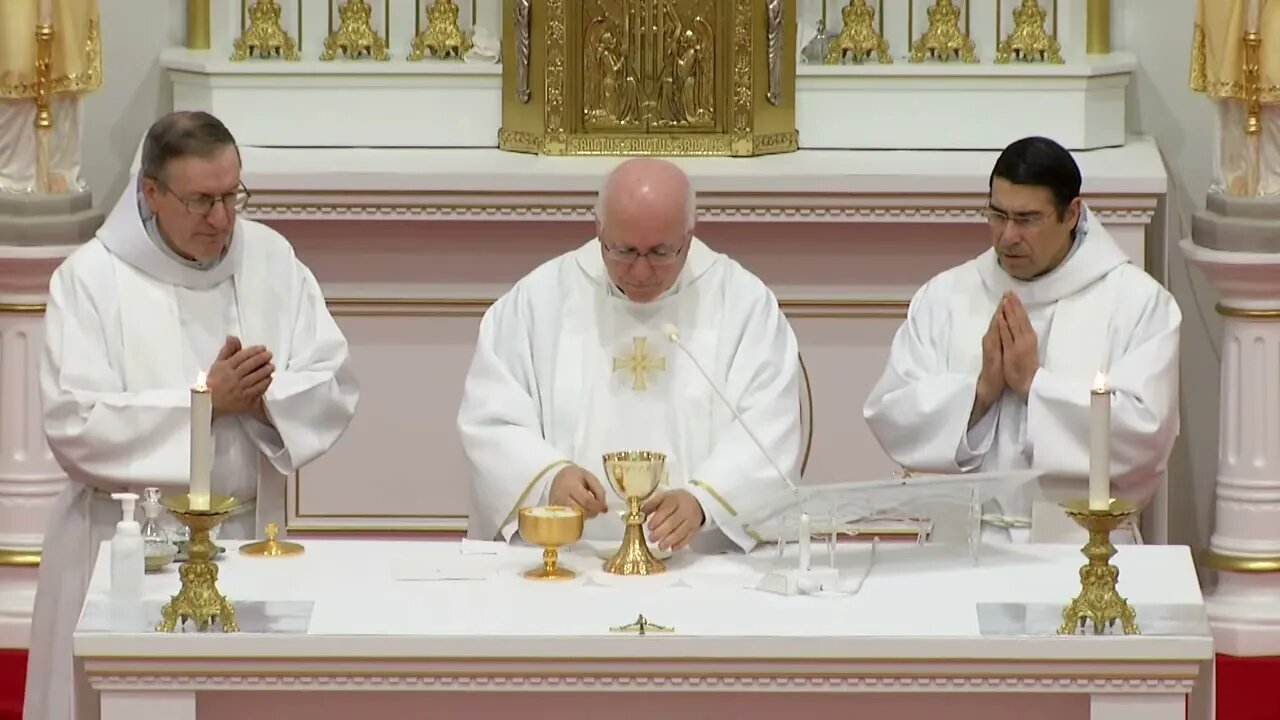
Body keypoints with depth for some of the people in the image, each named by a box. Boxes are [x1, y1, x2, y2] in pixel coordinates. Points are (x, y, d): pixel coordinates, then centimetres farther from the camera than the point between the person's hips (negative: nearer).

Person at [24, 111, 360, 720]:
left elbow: (333, 388, 2)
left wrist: (263, 398, -18)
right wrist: (204, 399, -18)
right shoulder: (90, 279, -6)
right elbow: (76, 428, -16)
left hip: (251, 531, 3)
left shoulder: (271, 259, 6)